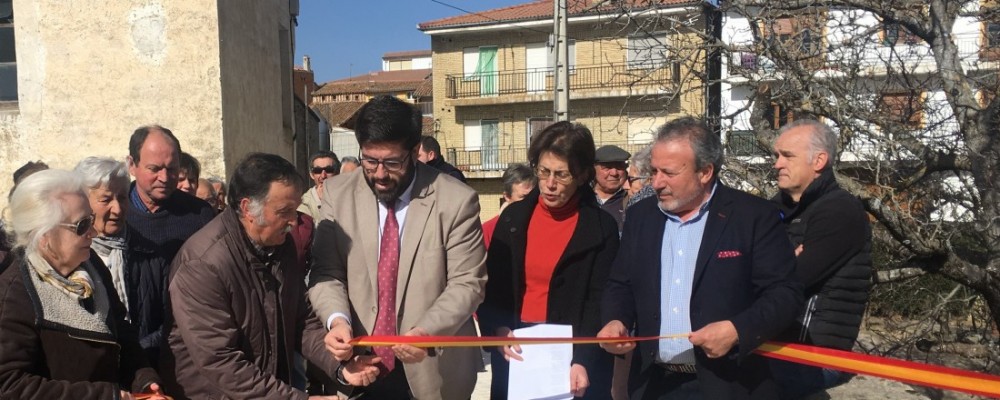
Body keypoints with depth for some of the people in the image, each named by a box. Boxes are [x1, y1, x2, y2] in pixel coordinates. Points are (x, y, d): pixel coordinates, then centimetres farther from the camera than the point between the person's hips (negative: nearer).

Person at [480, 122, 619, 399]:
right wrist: (498, 329, -12)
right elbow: (491, 285, 4)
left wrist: (582, 361, -19)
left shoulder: (601, 228, -5)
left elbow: (600, 302, -9)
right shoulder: (514, 217, 3)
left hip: (574, 353, -3)